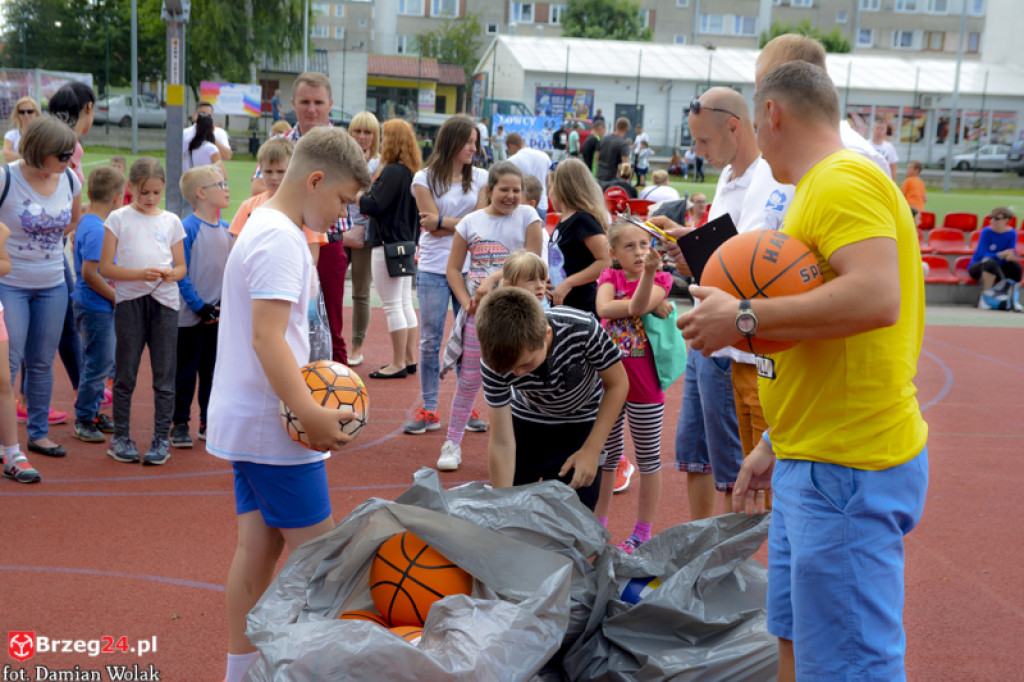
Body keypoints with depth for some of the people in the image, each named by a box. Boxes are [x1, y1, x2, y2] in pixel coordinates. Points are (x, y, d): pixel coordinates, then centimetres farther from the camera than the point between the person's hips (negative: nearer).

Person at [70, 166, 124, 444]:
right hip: (96, 307, -10)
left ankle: (93, 413, 28)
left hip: (100, 306, 10)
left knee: (103, 363, 17)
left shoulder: (87, 222, 10)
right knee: (97, 365, -1)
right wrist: (117, 296, -15)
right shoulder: (96, 230, -20)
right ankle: (83, 420, 10)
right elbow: (89, 273, -25)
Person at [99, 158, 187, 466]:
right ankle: (121, 437, 16)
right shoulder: (119, 218, 3)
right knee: (125, 373, 4)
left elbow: (181, 266, 12)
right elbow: (105, 267, -3)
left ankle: (161, 438, 9)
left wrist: (172, 274, -11)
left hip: (164, 300, 2)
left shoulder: (171, 221, 9)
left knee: (164, 374, 2)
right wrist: (140, 273, -17)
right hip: (129, 300, -1)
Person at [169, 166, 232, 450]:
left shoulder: (225, 229, 8)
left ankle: (209, 423, 23)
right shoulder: (188, 228, -12)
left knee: (214, 371, 13)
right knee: (185, 372, 3)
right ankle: (179, 424, 13)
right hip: (190, 317, -6)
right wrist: (200, 306, -15)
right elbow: (180, 275, -13)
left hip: (218, 316, 6)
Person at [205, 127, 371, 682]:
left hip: (245, 421, 10)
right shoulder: (281, 240, -18)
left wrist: (301, 393, 15)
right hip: (273, 426, -10)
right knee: (314, 549, 0)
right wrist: (310, 414, -26)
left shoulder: (261, 226, 15)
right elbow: (267, 337, -25)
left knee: (257, 547, 13)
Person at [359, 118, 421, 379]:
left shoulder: (392, 172, -17)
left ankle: (398, 364, 1)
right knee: (405, 304, 14)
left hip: (388, 245, -9)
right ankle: (409, 359, 20)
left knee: (392, 306, -4)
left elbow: (374, 206, -20)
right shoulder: (412, 173, 10)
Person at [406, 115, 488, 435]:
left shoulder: (480, 177, 6)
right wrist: (464, 223, -6)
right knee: (430, 342, 3)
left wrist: (442, 223, -7)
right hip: (433, 270, -2)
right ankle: (428, 410, 11)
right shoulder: (425, 179, 1)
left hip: (470, 268, 2)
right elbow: (432, 226, -7)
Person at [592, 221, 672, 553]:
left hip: (644, 384, -2)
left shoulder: (660, 280, -2)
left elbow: (638, 306, -23)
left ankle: (642, 533, 17)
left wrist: (649, 272, -39)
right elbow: (603, 308, -17)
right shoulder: (609, 277, 4)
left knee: (648, 458, 7)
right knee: (606, 455, 14)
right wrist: (648, 304, -18)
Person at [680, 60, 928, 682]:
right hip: (812, 463, 11)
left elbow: (875, 298, -29)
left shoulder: (842, 181, -12)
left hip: (846, 470, -11)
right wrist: (775, 446, 25)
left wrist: (744, 319, -21)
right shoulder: (823, 189, 19)